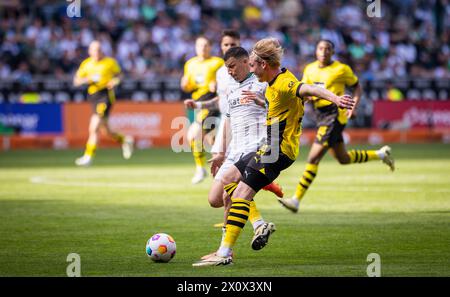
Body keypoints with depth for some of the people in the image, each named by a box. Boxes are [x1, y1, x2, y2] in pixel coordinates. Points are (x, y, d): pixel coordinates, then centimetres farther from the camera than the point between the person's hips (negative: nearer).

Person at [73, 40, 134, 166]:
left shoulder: (110, 62, 0)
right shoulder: (86, 64, 8)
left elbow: (118, 74, 15)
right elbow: (76, 81, 7)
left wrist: (115, 81, -7)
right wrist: (88, 79, -11)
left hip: (105, 96, -5)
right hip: (93, 96, 5)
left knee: (94, 128, -16)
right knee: (107, 131, 12)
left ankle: (88, 156, -11)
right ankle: (125, 140, 39)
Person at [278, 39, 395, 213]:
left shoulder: (341, 69, -7)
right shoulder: (310, 69, 9)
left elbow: (357, 88, 4)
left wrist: (353, 107, -10)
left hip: (335, 116, -8)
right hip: (321, 116, 8)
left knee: (313, 158, -12)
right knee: (343, 158, 19)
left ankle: (296, 200, -11)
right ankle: (381, 154, 38)